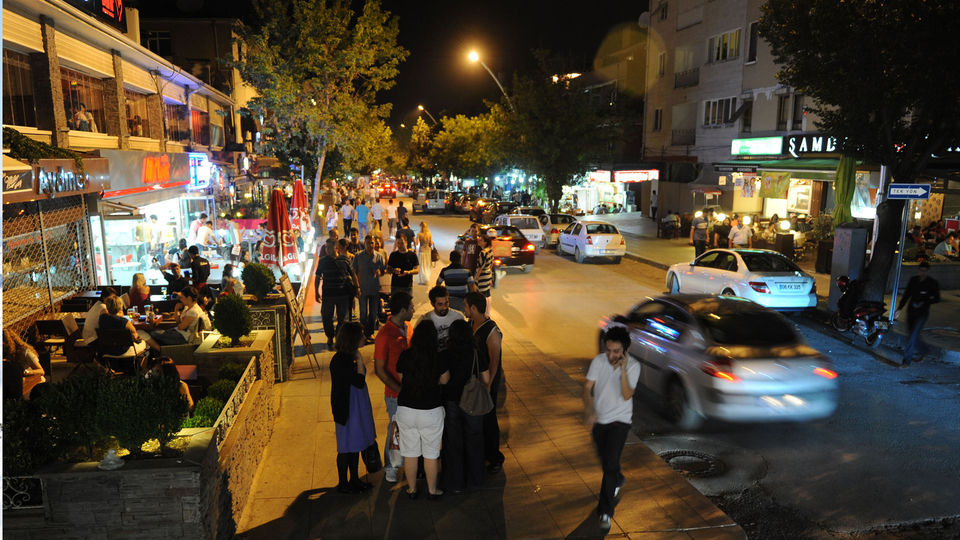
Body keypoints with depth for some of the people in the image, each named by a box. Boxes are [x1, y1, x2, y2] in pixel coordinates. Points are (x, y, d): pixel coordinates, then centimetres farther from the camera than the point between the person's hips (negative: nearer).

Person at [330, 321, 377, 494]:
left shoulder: (349, 358, 6)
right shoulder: (339, 361, -24)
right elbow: (360, 382, -25)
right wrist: (360, 361, -22)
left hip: (357, 407, 9)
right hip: (347, 410, -9)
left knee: (356, 445, 19)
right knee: (346, 447, 5)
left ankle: (355, 479, 33)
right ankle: (343, 484, 21)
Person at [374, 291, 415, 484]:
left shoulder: (407, 327, 1)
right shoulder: (384, 335, -22)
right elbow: (379, 369, -18)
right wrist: (400, 389, -21)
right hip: (395, 394, -6)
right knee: (395, 430, 10)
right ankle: (390, 466, 31)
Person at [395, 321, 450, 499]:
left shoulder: (404, 356, -9)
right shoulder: (439, 359, -15)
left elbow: (400, 379, 5)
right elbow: (445, 381, 1)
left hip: (405, 409, 2)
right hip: (431, 411, -2)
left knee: (410, 452, 16)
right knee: (431, 453, 15)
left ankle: (411, 489, 30)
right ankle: (432, 490, 28)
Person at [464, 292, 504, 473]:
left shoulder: (492, 331, -23)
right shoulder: (470, 324, 1)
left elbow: (494, 361, -21)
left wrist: (487, 386, -21)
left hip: (488, 380, -7)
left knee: (488, 419, 4)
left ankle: (495, 459, 21)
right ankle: (480, 453, 35)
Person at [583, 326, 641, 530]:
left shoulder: (633, 366, -16)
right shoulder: (598, 361, -12)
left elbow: (627, 395, -25)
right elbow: (587, 388, -13)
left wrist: (623, 369, -33)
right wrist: (589, 410, -29)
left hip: (619, 420, -3)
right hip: (599, 419, 3)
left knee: (610, 464, -12)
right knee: (606, 461, 21)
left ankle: (606, 511, 0)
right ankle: (618, 480, 54)